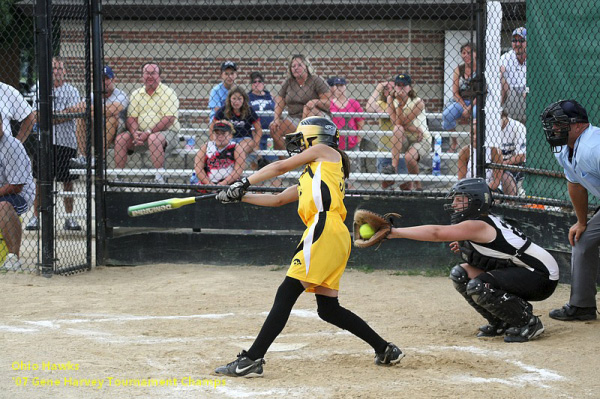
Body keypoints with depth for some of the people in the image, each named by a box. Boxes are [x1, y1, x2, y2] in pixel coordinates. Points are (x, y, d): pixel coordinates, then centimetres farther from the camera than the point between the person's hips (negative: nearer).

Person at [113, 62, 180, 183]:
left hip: (167, 133, -5)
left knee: (154, 139, -37)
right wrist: (135, 133, -15)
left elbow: (169, 119, -14)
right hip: (141, 133, 5)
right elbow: (131, 117, 7)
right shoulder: (136, 94, 13)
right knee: (120, 139, -16)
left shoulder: (168, 93, -4)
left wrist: (148, 133, -20)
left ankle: (160, 177, -36)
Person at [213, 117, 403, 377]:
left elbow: (281, 167, 9)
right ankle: (385, 350, 16)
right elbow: (278, 200, 32)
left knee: (286, 294, -15)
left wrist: (244, 183, 14)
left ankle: (252, 359, -21)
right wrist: (240, 197, 26)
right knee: (328, 309, 11)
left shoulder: (325, 151, 12)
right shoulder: (309, 176, 33)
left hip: (325, 229, -9)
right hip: (336, 239, 9)